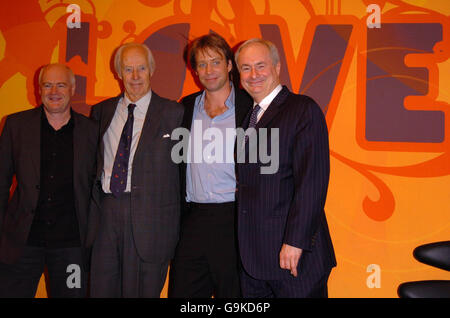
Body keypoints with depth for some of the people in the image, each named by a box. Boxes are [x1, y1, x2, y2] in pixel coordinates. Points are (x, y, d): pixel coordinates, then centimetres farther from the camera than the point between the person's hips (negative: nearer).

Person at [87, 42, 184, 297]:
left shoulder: (173, 113, -1)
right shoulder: (101, 111, 12)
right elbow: (94, 160, 18)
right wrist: (96, 204, 8)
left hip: (149, 217, -4)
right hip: (106, 213, 4)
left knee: (141, 291, 4)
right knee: (101, 289, 9)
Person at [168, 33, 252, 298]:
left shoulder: (250, 107, -2)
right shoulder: (186, 107, 11)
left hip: (233, 220, -4)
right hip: (193, 223, 4)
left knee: (234, 292, 5)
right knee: (182, 291, 8)